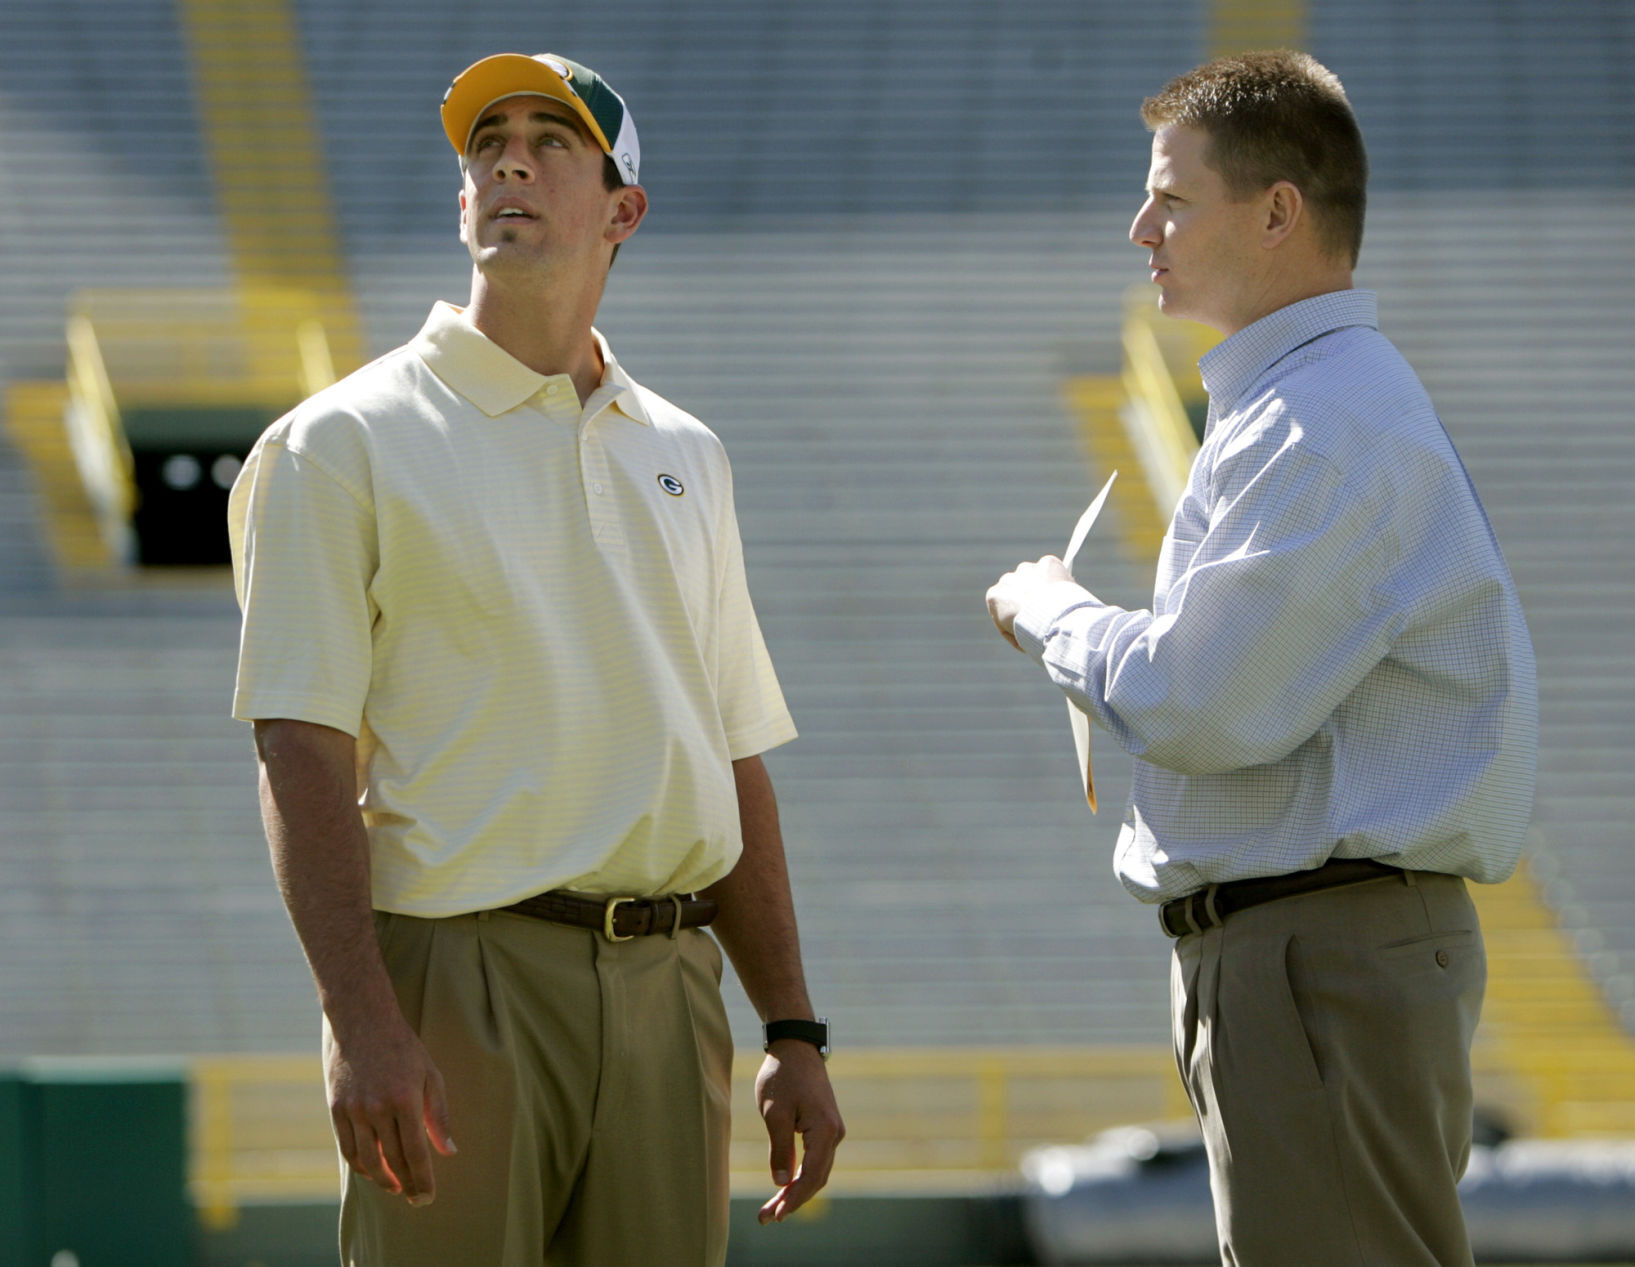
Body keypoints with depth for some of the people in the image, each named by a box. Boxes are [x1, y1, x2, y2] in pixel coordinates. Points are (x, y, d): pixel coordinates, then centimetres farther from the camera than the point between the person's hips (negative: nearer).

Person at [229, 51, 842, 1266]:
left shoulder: (682, 455, 18)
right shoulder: (347, 445, 1)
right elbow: (303, 756, -8)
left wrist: (794, 1033, 13)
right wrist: (364, 1024, -19)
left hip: (668, 987, 5)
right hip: (460, 973, -5)